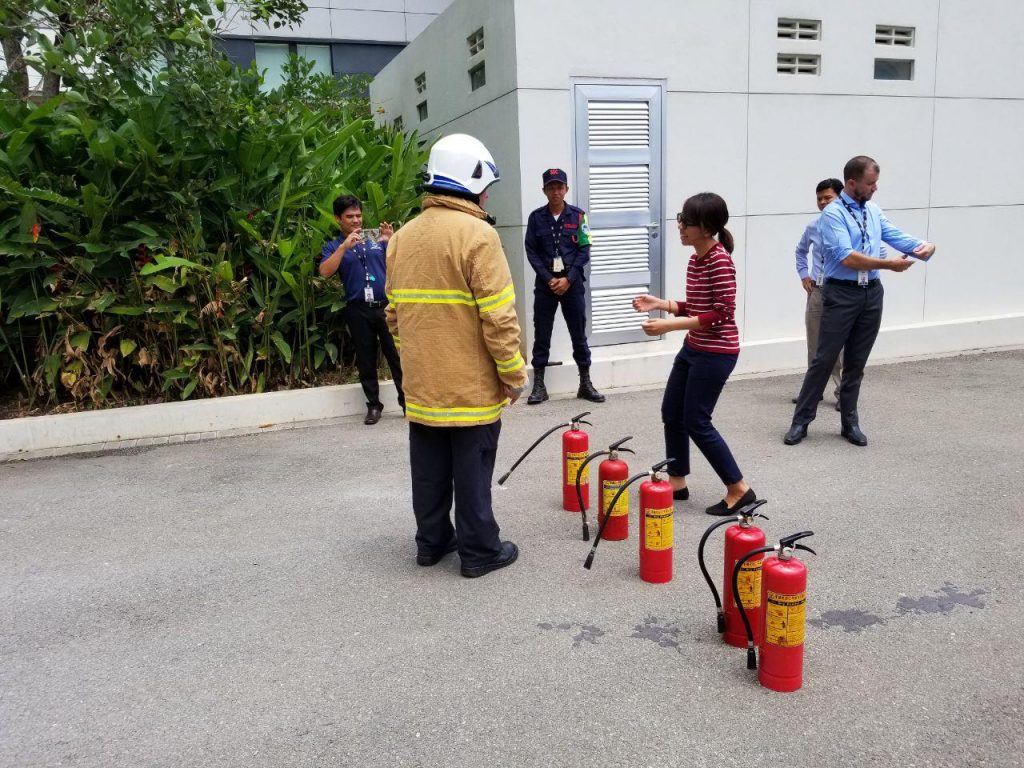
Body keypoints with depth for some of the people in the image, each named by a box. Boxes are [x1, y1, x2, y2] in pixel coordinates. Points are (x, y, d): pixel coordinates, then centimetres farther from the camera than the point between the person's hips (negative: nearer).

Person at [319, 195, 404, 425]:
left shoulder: (377, 240, 11)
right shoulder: (333, 247, 8)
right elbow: (325, 272, -11)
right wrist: (345, 246, -17)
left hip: (386, 305, 0)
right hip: (358, 311, 0)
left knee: (397, 355, 1)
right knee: (366, 360, 6)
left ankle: (407, 401, 9)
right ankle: (373, 405, 15)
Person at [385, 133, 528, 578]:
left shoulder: (403, 237, 7)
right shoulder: (477, 234, -15)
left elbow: (395, 313, 13)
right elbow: (498, 319, -18)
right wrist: (514, 375, -8)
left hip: (422, 383, 7)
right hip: (471, 384, -6)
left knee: (429, 470, 16)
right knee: (472, 472, 4)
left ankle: (432, 541, 28)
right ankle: (479, 551, 15)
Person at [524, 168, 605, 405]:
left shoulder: (578, 215, 2)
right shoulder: (536, 217, 2)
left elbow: (584, 250, -1)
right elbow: (531, 252, 0)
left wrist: (568, 279, -10)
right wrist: (548, 279, -10)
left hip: (572, 283, 0)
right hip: (545, 283, 0)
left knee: (579, 333, 6)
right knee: (541, 334, 3)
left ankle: (585, 384, 15)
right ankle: (539, 385, 11)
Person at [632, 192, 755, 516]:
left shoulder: (720, 261, -19)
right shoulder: (695, 259, 9)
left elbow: (721, 313, -23)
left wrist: (669, 325, -25)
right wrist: (659, 303, 4)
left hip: (716, 353, -10)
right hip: (693, 348, 10)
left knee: (696, 423, -3)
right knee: (671, 413, 14)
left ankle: (739, 490, 10)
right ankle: (677, 482, 28)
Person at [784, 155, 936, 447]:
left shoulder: (873, 211, 12)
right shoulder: (833, 213, -10)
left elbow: (897, 237, 7)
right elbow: (847, 258, -19)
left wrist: (924, 246, -13)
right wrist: (888, 264, -17)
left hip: (872, 293, 6)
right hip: (841, 294, -6)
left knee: (856, 363, 12)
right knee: (824, 360, -3)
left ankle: (850, 422, 21)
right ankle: (801, 421, 6)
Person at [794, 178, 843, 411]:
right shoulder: (813, 226, 6)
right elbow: (801, 250, 25)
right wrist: (803, 274, 13)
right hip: (816, 290, 5)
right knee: (814, 345, 13)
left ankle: (842, 392, 12)